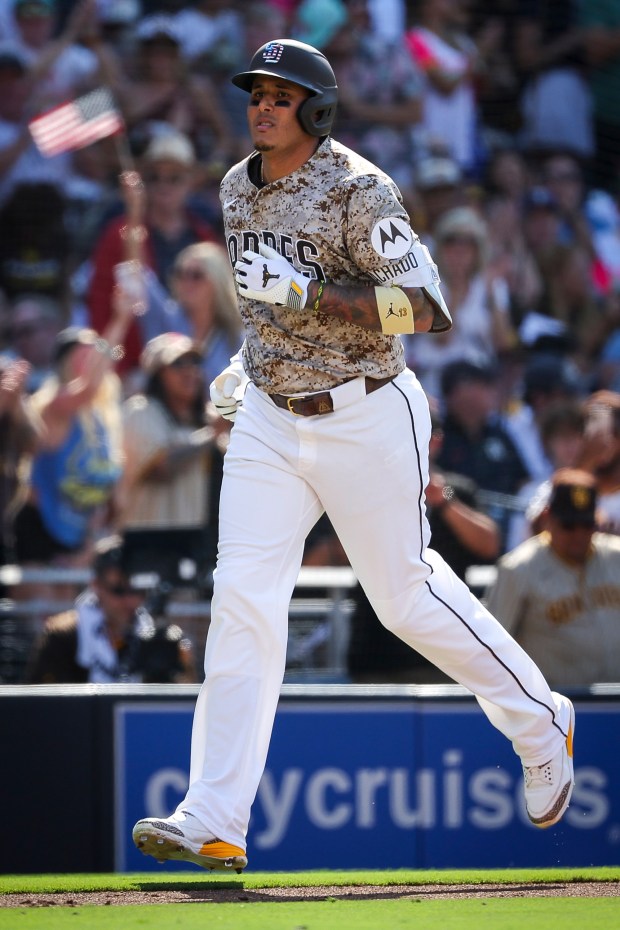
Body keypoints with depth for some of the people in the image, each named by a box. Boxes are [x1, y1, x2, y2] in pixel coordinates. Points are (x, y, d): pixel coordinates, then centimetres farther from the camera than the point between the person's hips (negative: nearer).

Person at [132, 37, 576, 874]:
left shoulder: (357, 190, -16)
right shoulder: (239, 189, 7)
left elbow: (419, 308, -22)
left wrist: (305, 292, -28)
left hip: (365, 419, -6)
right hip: (270, 423, 6)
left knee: (407, 593, 4)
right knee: (242, 600, -7)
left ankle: (541, 726, 30)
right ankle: (213, 825, -11)